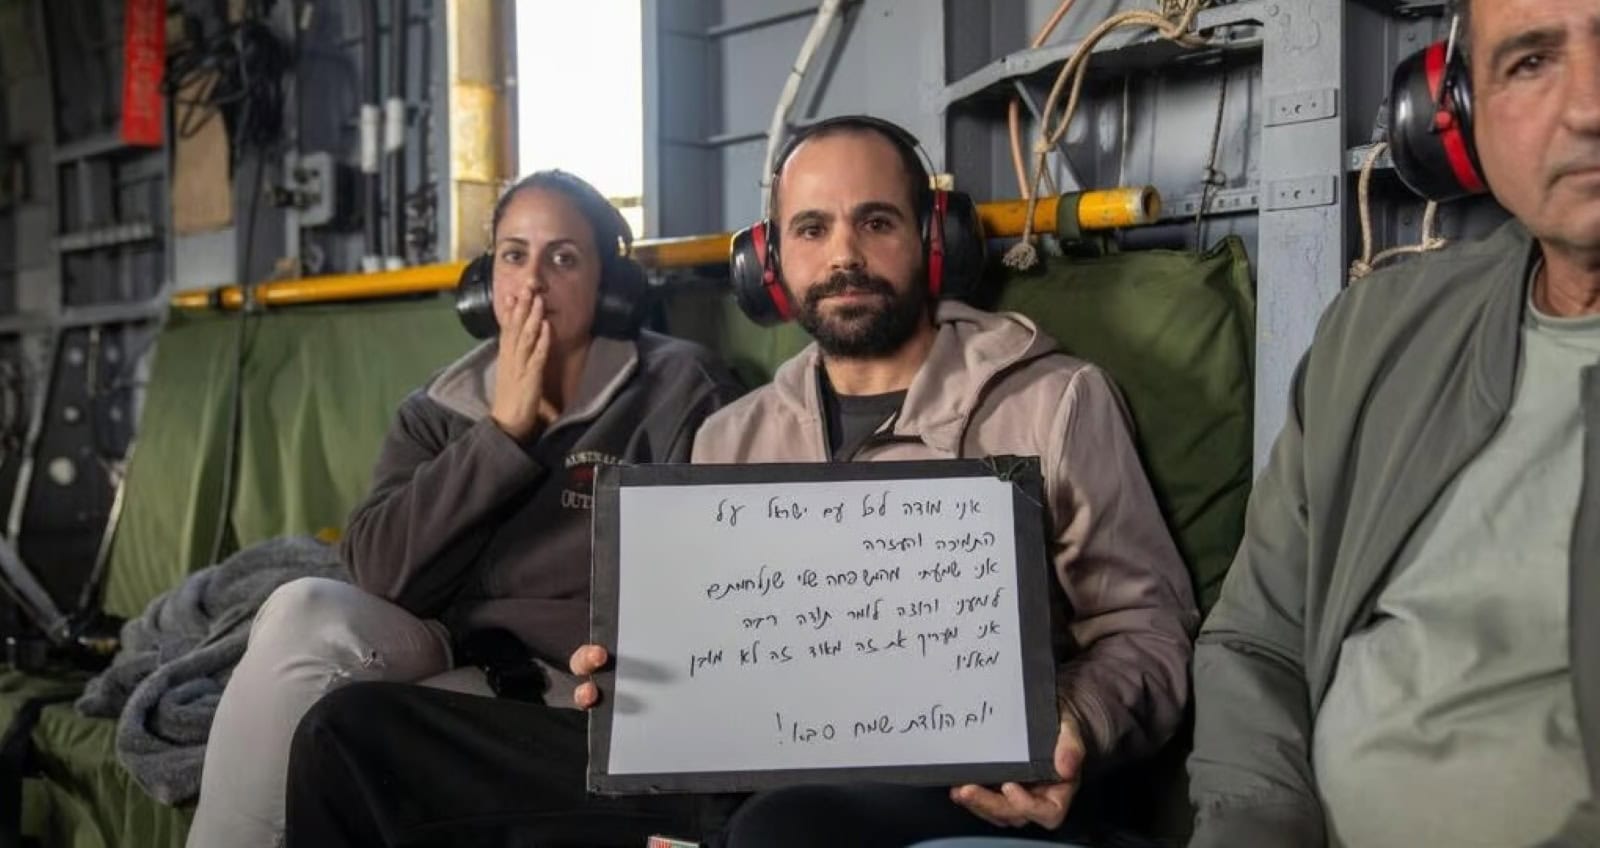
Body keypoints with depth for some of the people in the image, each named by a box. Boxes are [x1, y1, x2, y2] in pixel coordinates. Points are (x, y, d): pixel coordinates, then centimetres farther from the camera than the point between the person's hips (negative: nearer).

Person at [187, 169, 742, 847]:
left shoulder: (677, 389, -2)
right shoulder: (439, 411, 11)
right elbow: (377, 568, -6)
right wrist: (503, 430, -10)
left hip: (568, 688, -3)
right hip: (440, 659, 4)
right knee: (305, 614, -26)